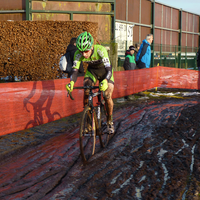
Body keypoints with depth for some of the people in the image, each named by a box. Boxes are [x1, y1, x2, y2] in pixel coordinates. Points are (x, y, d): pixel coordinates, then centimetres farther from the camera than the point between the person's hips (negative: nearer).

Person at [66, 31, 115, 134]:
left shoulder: (100, 50, -38)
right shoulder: (78, 54, -28)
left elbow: (109, 70, -43)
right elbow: (75, 70, -30)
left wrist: (105, 81, -63)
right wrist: (71, 82, -51)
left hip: (104, 71, -3)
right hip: (92, 71, 3)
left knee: (108, 97, -14)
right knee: (86, 93, -17)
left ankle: (110, 121, 9)